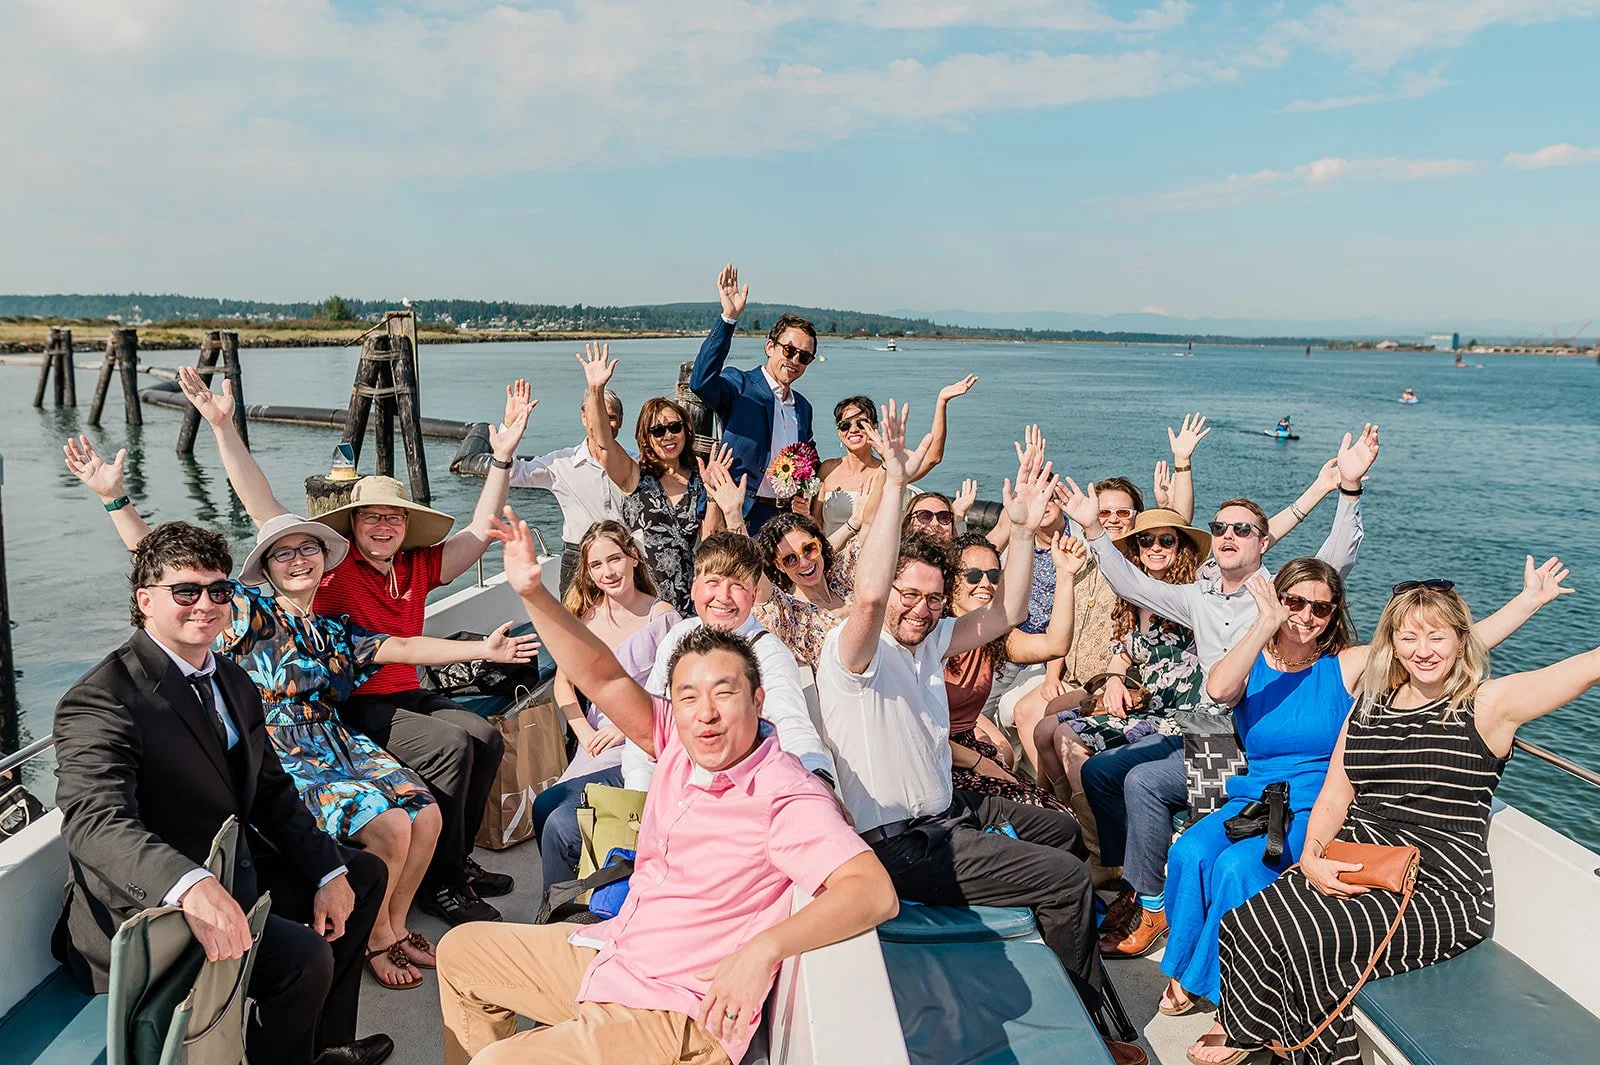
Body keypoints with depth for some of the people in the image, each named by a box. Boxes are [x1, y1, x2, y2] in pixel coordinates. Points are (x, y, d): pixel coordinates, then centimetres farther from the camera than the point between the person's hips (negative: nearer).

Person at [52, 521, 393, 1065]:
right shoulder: (100, 701, -19)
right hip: (148, 908, -9)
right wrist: (192, 887, -50)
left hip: (235, 872, 9)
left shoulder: (234, 683, 8)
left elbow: (272, 793, 11)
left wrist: (329, 871, -1)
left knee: (365, 874, 17)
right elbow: (96, 823, -34)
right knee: (304, 955, -27)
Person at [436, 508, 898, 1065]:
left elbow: (875, 891, -34)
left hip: (678, 1016, -8)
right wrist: (532, 592, -15)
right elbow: (601, 675, -4)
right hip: (610, 952, 8)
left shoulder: (785, 795, -25)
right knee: (460, 950, 21)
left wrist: (765, 947, -45)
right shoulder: (681, 743, -4)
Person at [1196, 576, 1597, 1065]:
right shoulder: (1369, 707, 13)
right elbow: (1334, 798, 11)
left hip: (1441, 890, -5)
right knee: (1244, 922, -17)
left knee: (1300, 938, -26)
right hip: (1354, 865, 5)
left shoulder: (1489, 704, -2)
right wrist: (1311, 857, -7)